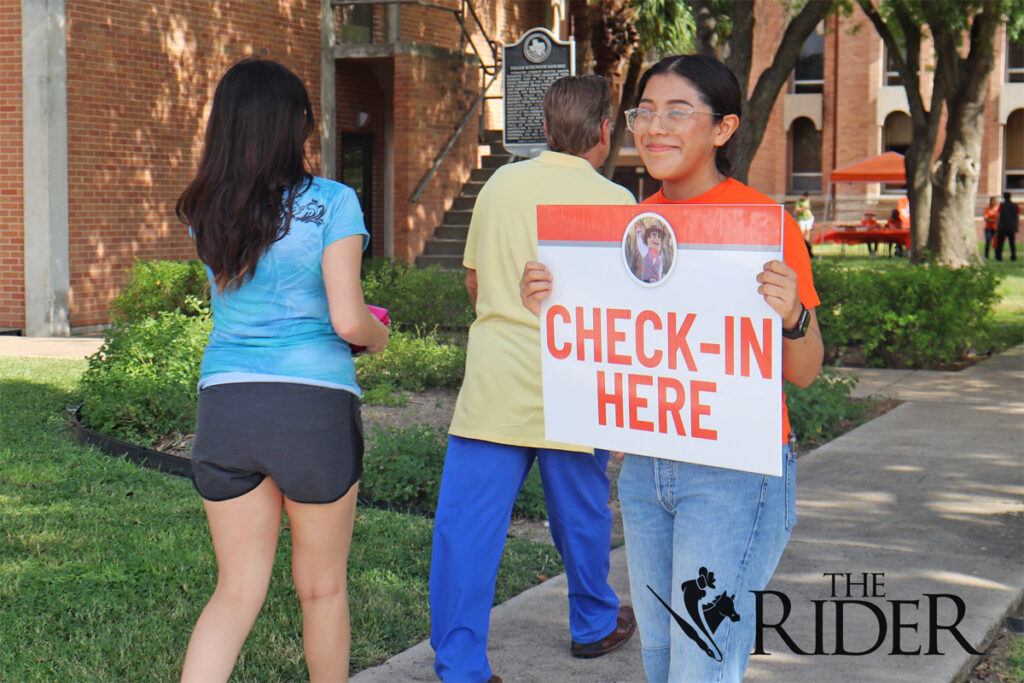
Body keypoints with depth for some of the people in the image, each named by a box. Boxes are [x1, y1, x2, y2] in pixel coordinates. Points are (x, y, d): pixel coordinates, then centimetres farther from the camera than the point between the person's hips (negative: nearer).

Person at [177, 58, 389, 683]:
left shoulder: (207, 212, 7)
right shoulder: (331, 203, -7)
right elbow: (347, 320, -13)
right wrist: (378, 333, 8)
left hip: (224, 403, 4)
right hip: (314, 404, -4)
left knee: (237, 590, 12)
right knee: (322, 587, 14)